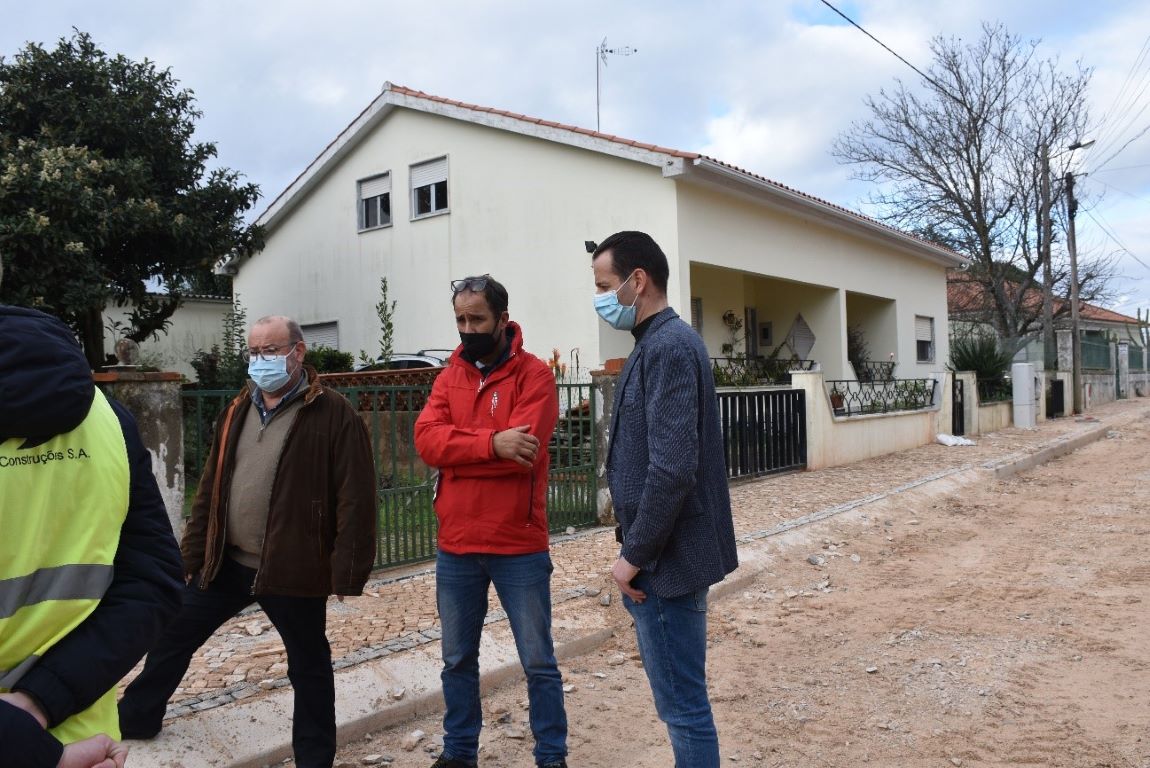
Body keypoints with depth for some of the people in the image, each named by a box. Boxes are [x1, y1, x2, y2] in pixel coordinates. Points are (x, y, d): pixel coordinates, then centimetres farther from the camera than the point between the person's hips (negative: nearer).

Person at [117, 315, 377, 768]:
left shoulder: (333, 415, -13)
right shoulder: (238, 411, 9)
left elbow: (355, 500, -16)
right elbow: (210, 489, 14)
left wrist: (348, 573, -18)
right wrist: (192, 553, 11)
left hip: (293, 570, -6)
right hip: (226, 562, 7)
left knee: (309, 665, 10)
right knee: (173, 636, 21)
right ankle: (137, 716, 47)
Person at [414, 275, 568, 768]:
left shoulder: (534, 375, -7)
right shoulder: (449, 377, 7)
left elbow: (521, 452, -20)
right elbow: (426, 441, -9)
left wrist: (457, 447, -11)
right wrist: (491, 442, -22)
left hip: (519, 547, -4)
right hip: (455, 547, 5)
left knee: (538, 662, 8)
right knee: (457, 660, 18)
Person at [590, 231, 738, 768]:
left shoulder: (668, 347, -18)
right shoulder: (656, 344, 13)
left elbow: (672, 468, -25)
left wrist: (634, 554, -17)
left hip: (666, 558, -10)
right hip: (665, 552, 10)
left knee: (682, 704, 2)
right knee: (680, 698, 19)